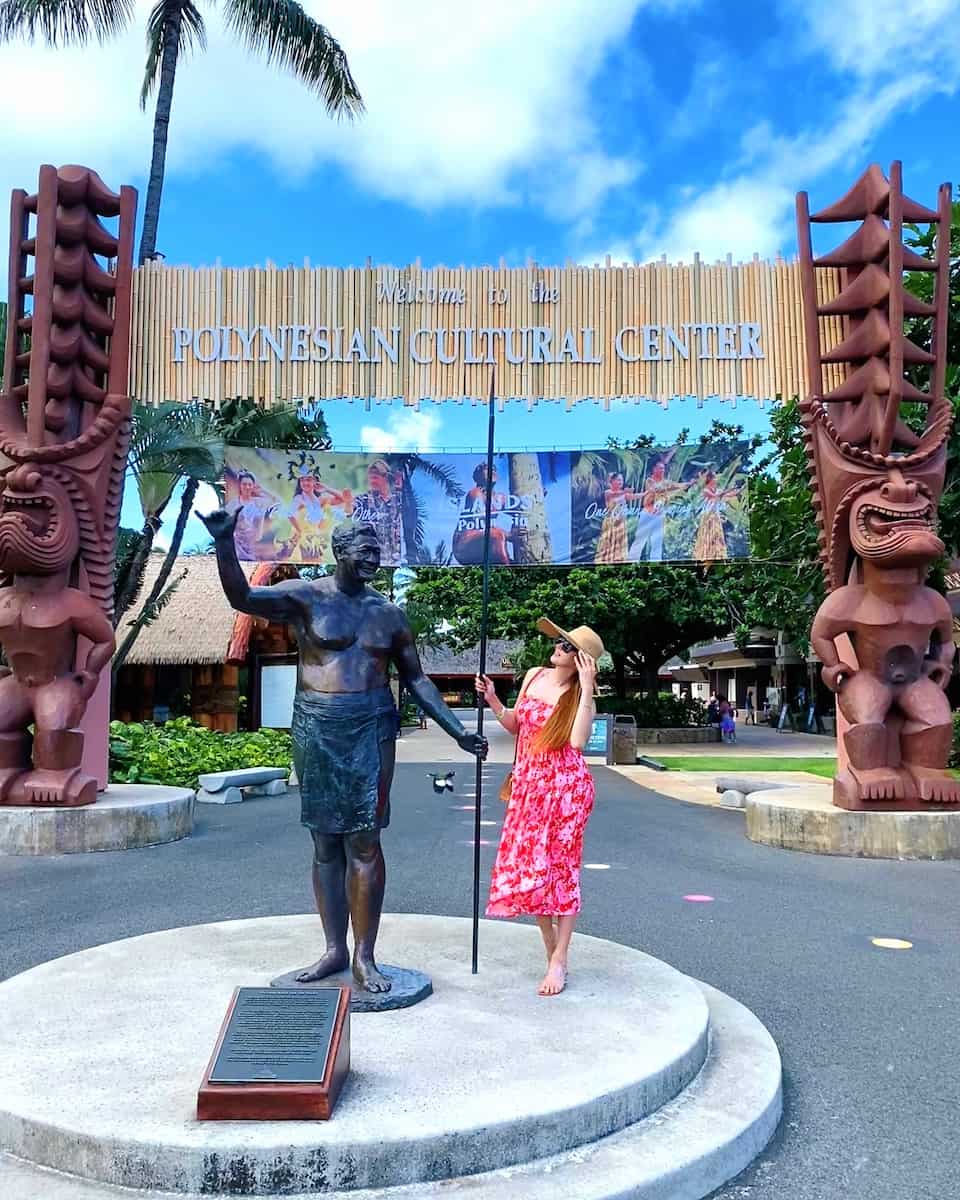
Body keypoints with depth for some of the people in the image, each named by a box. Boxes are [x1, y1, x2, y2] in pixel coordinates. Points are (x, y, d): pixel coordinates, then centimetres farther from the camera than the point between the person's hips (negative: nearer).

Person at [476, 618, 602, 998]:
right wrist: (492, 700, 1)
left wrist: (586, 687, -22)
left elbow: (577, 740, -23)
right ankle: (551, 948, 26)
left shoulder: (580, 693, -6)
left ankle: (558, 963, 8)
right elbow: (515, 725, 17)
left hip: (565, 785, -5)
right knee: (527, 865, 8)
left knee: (559, 867, -1)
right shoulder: (534, 676, 8)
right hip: (528, 782, 5)